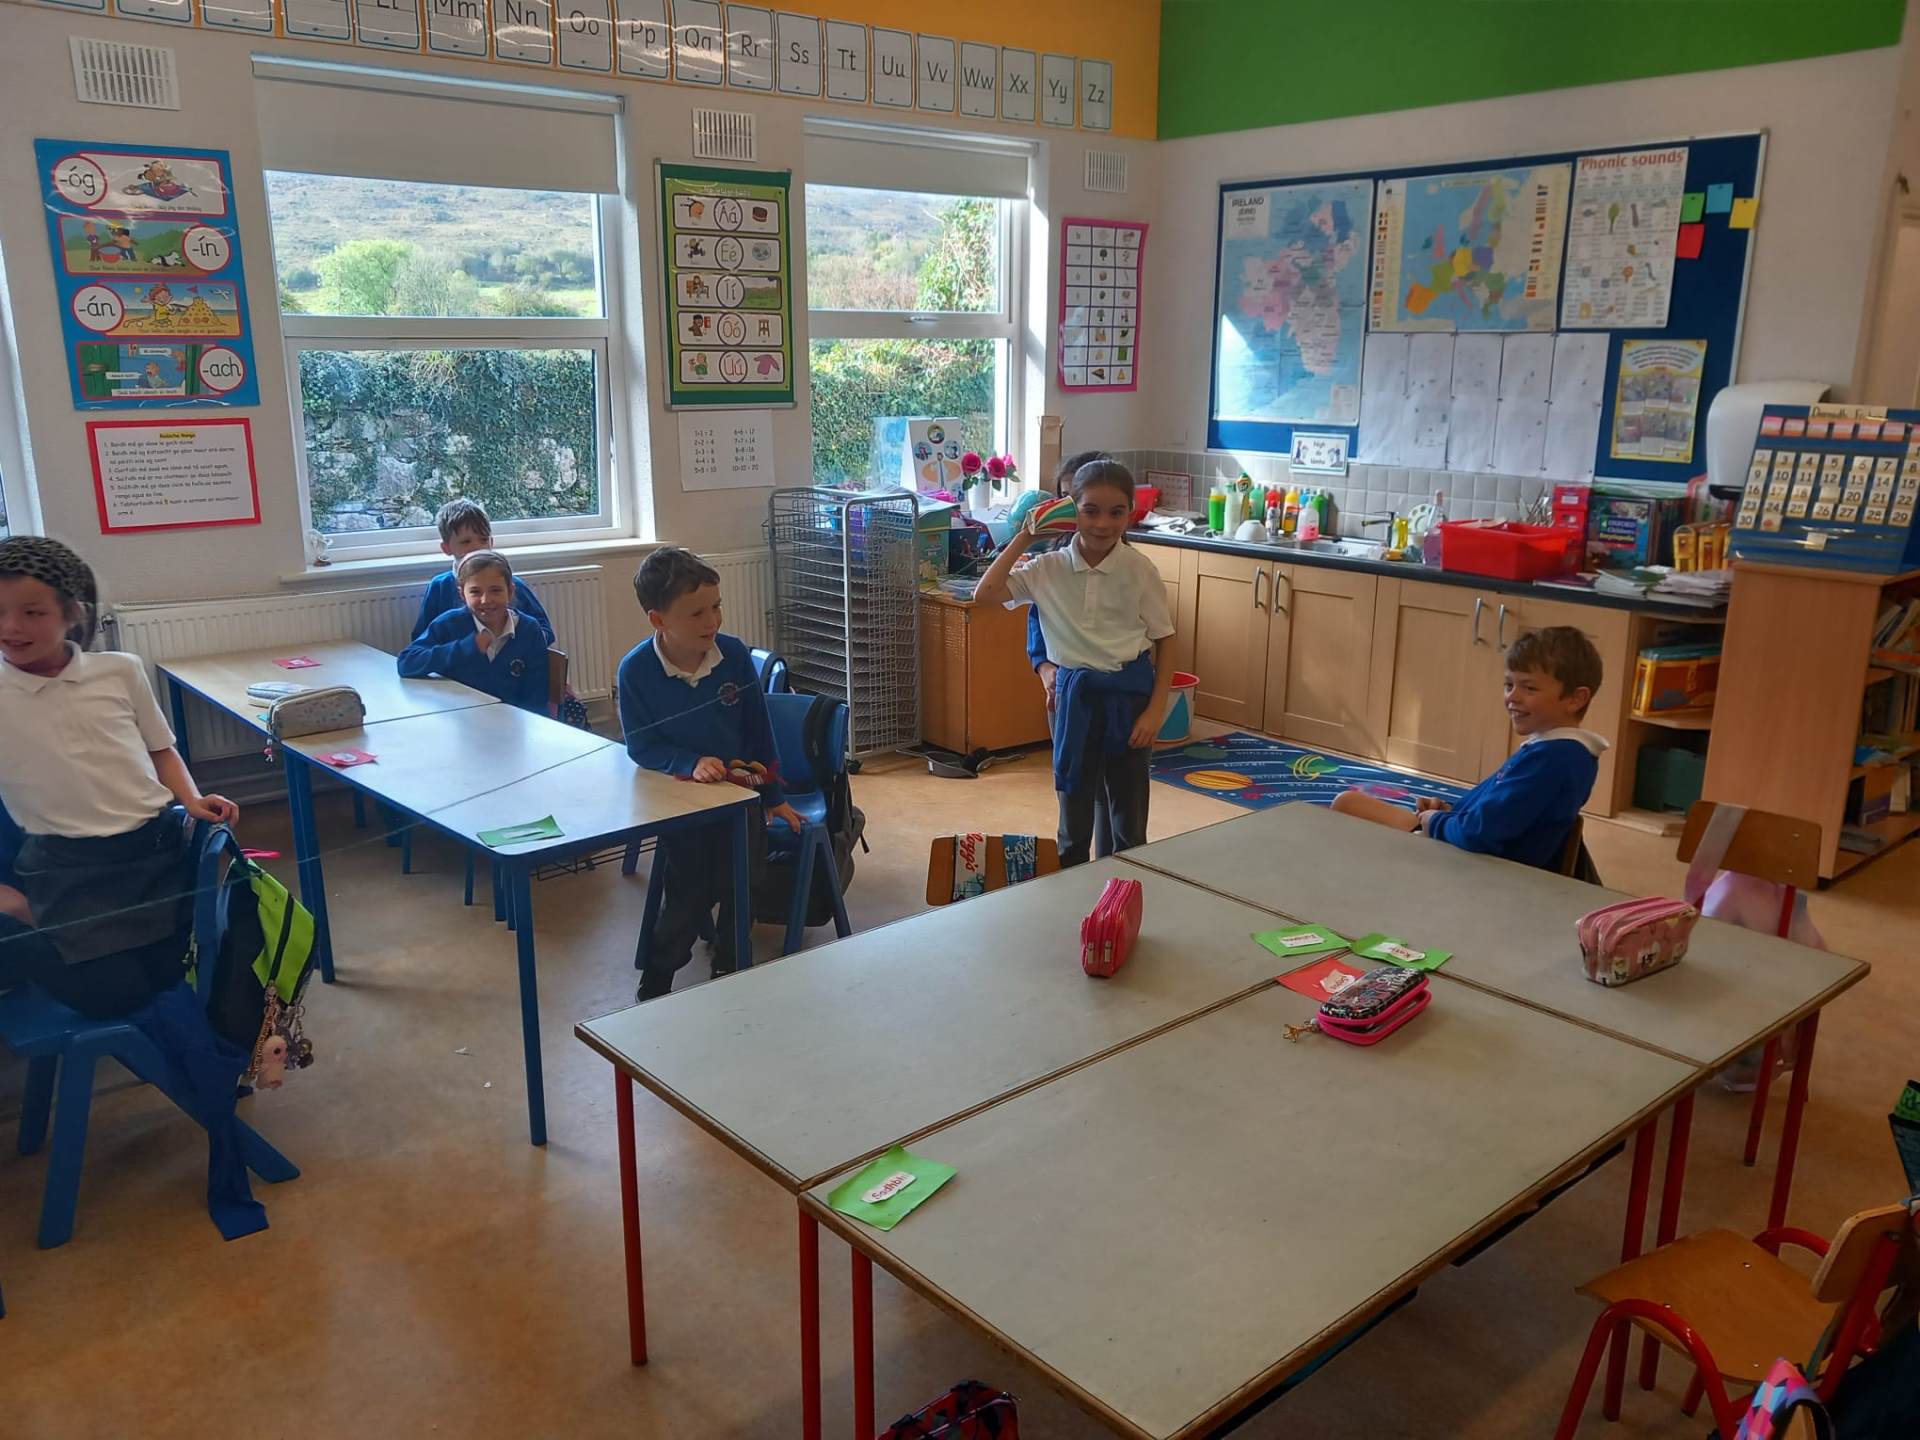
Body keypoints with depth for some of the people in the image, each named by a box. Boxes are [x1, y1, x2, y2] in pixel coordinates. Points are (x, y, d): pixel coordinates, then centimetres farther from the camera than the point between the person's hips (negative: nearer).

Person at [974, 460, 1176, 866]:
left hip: (1129, 693, -1)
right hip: (1074, 695, 2)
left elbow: (1164, 645, -2)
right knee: (1074, 815, 13)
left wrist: (1155, 711, -10)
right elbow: (985, 595, -12)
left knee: (1130, 818, 9)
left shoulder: (1139, 570, -8)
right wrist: (1024, 537, -7)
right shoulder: (1050, 568, -4)